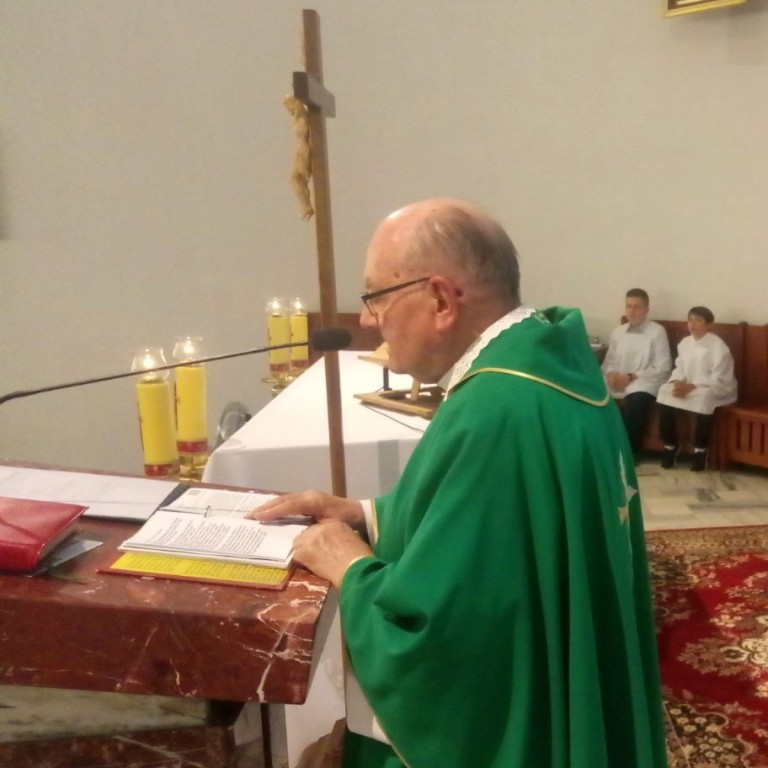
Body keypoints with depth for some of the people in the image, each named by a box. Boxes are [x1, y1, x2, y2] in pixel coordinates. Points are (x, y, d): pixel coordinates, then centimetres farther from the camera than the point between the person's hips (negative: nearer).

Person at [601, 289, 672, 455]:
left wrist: (631, 377, -15)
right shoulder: (617, 332, 16)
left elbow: (662, 369, -7)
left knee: (636, 401, -38)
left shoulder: (657, 332, 0)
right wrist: (610, 374, -9)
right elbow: (608, 362, 15)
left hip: (643, 383, -5)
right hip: (617, 383, 5)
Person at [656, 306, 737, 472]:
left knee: (705, 398, -38)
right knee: (665, 392, -20)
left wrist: (691, 387, -27)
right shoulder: (684, 343, 4)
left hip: (716, 390, -6)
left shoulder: (718, 346, -16)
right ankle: (670, 445, -6)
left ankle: (700, 449, -18)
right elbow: (679, 368, 8)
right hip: (687, 387, 6)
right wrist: (678, 382, -15)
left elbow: (719, 380, -20)